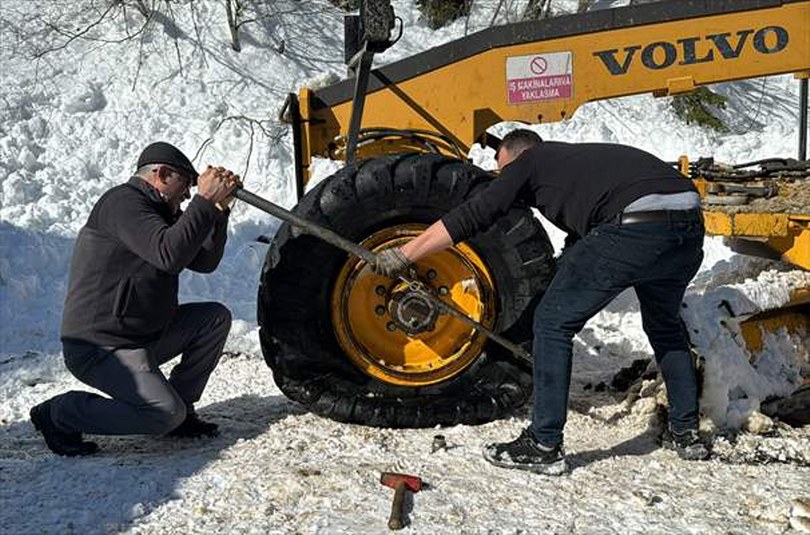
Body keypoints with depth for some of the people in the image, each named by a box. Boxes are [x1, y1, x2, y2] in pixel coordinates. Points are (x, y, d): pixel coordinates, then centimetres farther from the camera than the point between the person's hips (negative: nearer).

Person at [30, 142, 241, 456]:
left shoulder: (162, 212, 17)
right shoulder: (123, 201, -15)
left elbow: (205, 262, 12)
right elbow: (170, 255, -30)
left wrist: (220, 207, 2)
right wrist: (204, 201, -23)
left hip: (143, 335, 10)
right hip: (98, 348, -10)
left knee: (216, 317, 3)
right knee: (166, 415, -22)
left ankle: (179, 410, 8)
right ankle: (59, 414, -4)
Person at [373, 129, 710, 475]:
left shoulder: (530, 161, 16)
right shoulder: (578, 158, 37)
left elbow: (472, 217, 10)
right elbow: (579, 242, 43)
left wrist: (403, 255, 15)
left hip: (635, 226, -8)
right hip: (690, 225, 9)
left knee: (553, 323, 5)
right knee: (664, 323, 32)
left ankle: (544, 446, 11)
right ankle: (685, 433, 37)